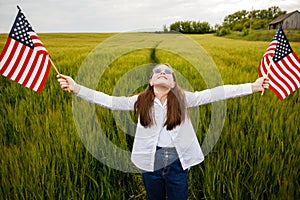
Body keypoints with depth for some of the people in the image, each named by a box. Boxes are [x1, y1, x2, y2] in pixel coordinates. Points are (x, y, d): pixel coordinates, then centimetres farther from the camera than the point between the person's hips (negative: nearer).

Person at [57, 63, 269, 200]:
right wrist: (77, 88, -12)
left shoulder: (183, 99, -3)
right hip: (151, 161, 1)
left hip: (178, 161, 0)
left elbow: (213, 94, -9)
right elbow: (110, 101, -6)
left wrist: (252, 86, -15)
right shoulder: (140, 101, -1)